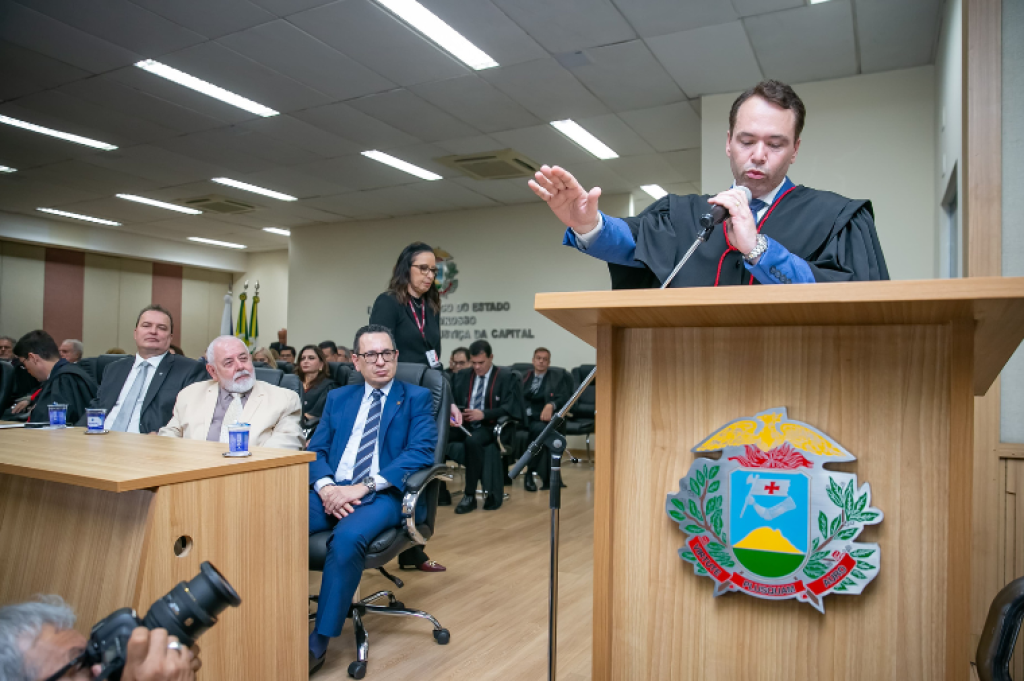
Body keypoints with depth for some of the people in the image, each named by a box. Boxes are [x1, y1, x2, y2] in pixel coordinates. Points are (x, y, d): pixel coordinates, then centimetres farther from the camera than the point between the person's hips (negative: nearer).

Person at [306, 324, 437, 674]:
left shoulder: (417, 398, 8)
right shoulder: (338, 398, 20)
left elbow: (421, 451, -6)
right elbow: (316, 451, 12)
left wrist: (363, 487, -17)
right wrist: (326, 486, -11)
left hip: (383, 495, -3)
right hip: (332, 491, 4)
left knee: (347, 538, -34)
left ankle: (318, 641, -19)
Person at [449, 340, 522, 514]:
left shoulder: (506, 377, 1)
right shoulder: (462, 375, 15)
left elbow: (509, 408, -8)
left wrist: (484, 414, -21)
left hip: (490, 428, -4)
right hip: (464, 425, 4)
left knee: (473, 440, -38)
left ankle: (470, 495, -25)